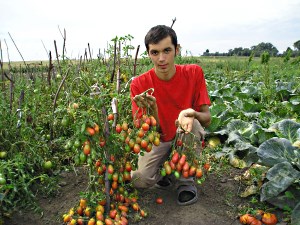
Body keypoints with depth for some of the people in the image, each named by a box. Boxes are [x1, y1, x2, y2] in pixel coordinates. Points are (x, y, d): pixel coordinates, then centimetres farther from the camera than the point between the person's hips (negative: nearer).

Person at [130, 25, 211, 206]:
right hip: (158, 140, 0)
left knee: (192, 123, -33)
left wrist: (192, 114, -39)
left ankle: (186, 180, -10)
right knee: (140, 179, -25)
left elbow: (207, 119, -15)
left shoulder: (194, 73, -13)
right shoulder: (139, 84, -15)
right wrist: (151, 111, -40)